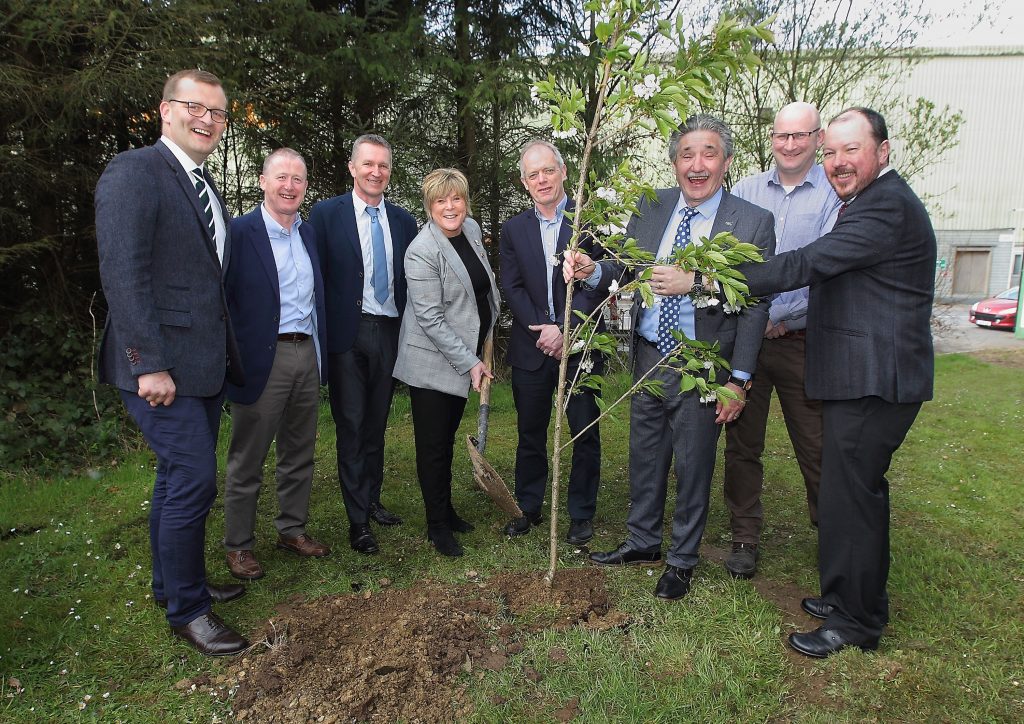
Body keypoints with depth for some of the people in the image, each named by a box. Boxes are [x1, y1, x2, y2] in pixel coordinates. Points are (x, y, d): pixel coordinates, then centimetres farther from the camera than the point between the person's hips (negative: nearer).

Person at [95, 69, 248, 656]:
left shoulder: (206, 188, 16)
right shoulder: (135, 171, -10)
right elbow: (123, 273, -18)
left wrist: (228, 356, 15)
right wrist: (149, 364, -21)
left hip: (206, 364, 9)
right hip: (161, 364, -9)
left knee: (179, 478, 18)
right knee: (195, 480, -7)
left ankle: (174, 583, 34)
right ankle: (188, 610, 11)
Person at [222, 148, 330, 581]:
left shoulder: (309, 234, 11)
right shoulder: (239, 232, -9)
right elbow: (221, 299, -11)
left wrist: (321, 352, 11)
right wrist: (234, 360, -15)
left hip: (307, 355, 6)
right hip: (262, 360, -6)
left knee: (299, 454, 16)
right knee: (247, 460, 7)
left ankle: (292, 530, 32)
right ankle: (238, 545, 22)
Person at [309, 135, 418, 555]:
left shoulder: (403, 220, 9)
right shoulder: (326, 214, -2)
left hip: (390, 334, 4)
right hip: (348, 334, -4)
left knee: (376, 425, 14)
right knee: (351, 427, 1)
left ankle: (372, 501, 30)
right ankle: (358, 520, 10)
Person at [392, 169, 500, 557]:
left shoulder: (472, 229, 3)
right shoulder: (422, 252, -21)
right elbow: (430, 319, -22)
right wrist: (469, 363, -19)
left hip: (464, 356, 7)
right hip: (432, 362, -7)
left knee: (448, 438, 19)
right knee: (433, 445, 4)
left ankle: (446, 510, 33)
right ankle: (438, 525, 19)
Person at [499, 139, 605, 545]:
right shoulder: (513, 229, 9)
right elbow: (511, 287, 1)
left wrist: (564, 329, -17)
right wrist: (542, 328, -12)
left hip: (579, 343, -2)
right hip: (531, 347, 3)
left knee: (585, 433, 6)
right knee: (530, 433, 12)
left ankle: (581, 514, 22)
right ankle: (527, 508, 28)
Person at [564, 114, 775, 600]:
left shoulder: (753, 222, -9)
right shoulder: (650, 208, 3)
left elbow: (755, 306, -9)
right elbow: (623, 269, 4)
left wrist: (738, 379, -11)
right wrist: (592, 270, -19)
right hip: (648, 358, 4)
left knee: (693, 466, 10)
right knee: (644, 456, 17)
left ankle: (682, 560, 30)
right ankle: (643, 542, 39)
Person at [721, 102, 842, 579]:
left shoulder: (836, 195, -1)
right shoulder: (744, 192, 7)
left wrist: (778, 315, -17)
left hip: (802, 340, -2)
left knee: (816, 447, 4)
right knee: (741, 442, 8)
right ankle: (745, 537, 23)